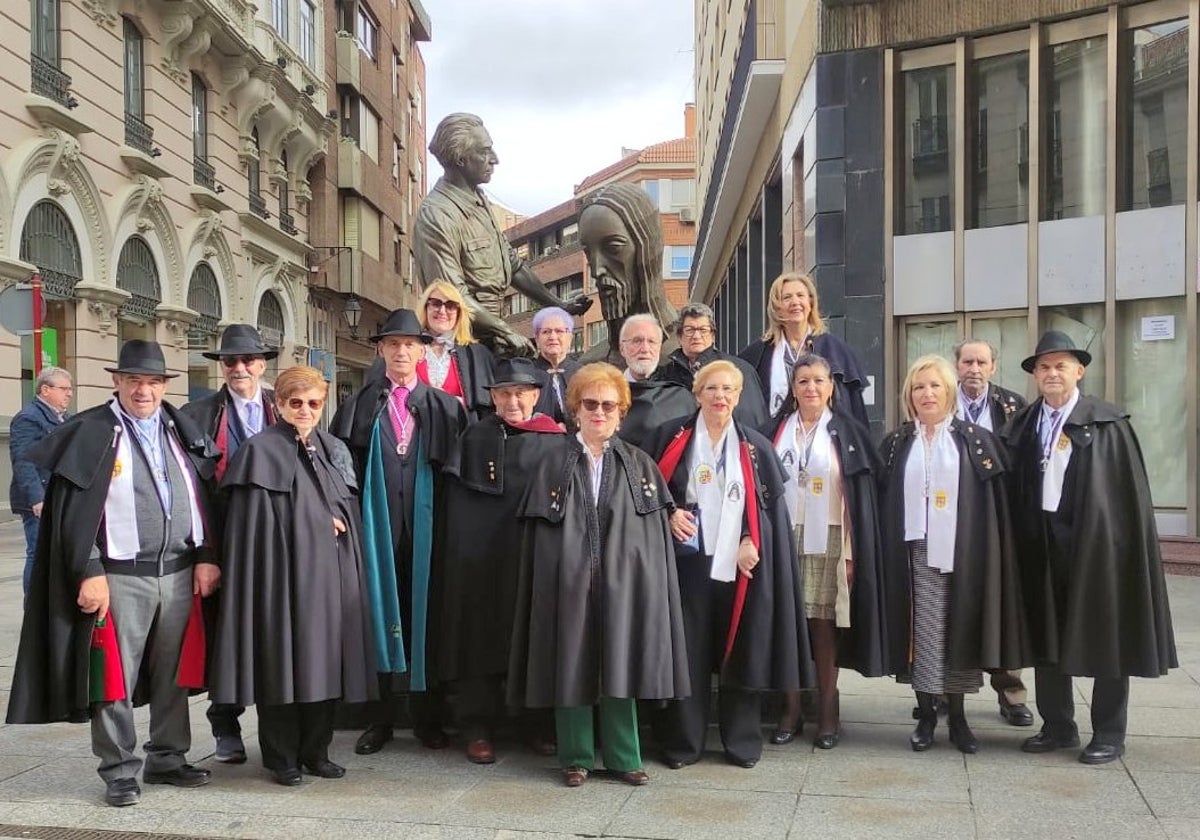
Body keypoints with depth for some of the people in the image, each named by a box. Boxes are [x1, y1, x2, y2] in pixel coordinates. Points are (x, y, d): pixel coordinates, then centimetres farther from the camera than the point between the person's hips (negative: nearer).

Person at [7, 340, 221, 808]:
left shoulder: (182, 431, 11)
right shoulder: (90, 432, -2)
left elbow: (203, 499, 12)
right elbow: (75, 511, -6)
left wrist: (206, 557, 4)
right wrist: (89, 572, -13)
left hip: (180, 574, 4)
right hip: (120, 577, -4)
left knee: (172, 676, 13)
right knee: (114, 679, 2)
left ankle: (167, 758, 26)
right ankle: (119, 771, 14)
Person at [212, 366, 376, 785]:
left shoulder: (335, 450, 15)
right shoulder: (261, 451, -3)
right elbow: (254, 525, -10)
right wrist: (320, 522, -7)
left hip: (331, 574, 6)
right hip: (284, 574, -5)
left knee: (324, 659, 7)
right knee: (283, 659, -2)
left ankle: (315, 750, 17)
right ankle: (281, 757, 10)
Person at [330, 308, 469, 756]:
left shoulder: (444, 406, 9)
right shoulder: (360, 405, 9)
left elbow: (457, 464, 6)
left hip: (424, 524, 0)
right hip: (377, 522, 0)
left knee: (424, 614, 5)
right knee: (378, 611, 2)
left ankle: (427, 718, 15)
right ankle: (379, 719, 12)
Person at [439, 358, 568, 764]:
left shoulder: (557, 442, 4)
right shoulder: (473, 438, 7)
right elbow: (457, 501, 6)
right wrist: (461, 550, -4)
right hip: (480, 556, 0)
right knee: (482, 638, 2)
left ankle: (540, 726, 20)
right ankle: (479, 728, 12)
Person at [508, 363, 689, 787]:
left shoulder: (640, 465, 7)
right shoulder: (552, 467, 4)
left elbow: (656, 532, 5)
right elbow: (538, 536, 2)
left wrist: (649, 586, -3)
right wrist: (553, 584, -6)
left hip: (623, 585, 1)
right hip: (569, 583, 0)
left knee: (620, 669, 6)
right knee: (572, 670, 5)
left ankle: (623, 757, 19)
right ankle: (576, 757, 19)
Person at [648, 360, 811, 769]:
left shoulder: (756, 447, 9)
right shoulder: (673, 438, 6)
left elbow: (773, 505, 7)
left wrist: (751, 541, -8)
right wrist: (669, 514, -11)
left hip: (741, 563, 1)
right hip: (689, 562, -1)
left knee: (741, 652, 5)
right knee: (688, 653, 1)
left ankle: (742, 741, 17)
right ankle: (682, 742, 12)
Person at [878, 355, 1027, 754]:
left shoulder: (975, 440, 3)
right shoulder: (896, 443, 8)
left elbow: (996, 502, 2)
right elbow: (883, 501, 7)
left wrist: (987, 554, -6)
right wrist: (888, 552, 0)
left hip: (961, 552, -1)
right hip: (915, 552, 1)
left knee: (958, 629, 4)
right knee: (923, 631, 2)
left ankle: (957, 716, 16)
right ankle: (926, 714, 13)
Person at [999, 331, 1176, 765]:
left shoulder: (1107, 423, -5)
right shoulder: (1023, 425, 8)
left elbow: (1130, 490, -7)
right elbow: (1015, 490, 8)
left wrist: (1125, 546, -12)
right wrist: (1024, 541, 1)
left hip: (1096, 542, -4)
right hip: (1042, 544, 5)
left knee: (1105, 639, 5)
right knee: (1047, 636, 11)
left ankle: (1109, 735, 17)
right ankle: (1058, 726, 25)